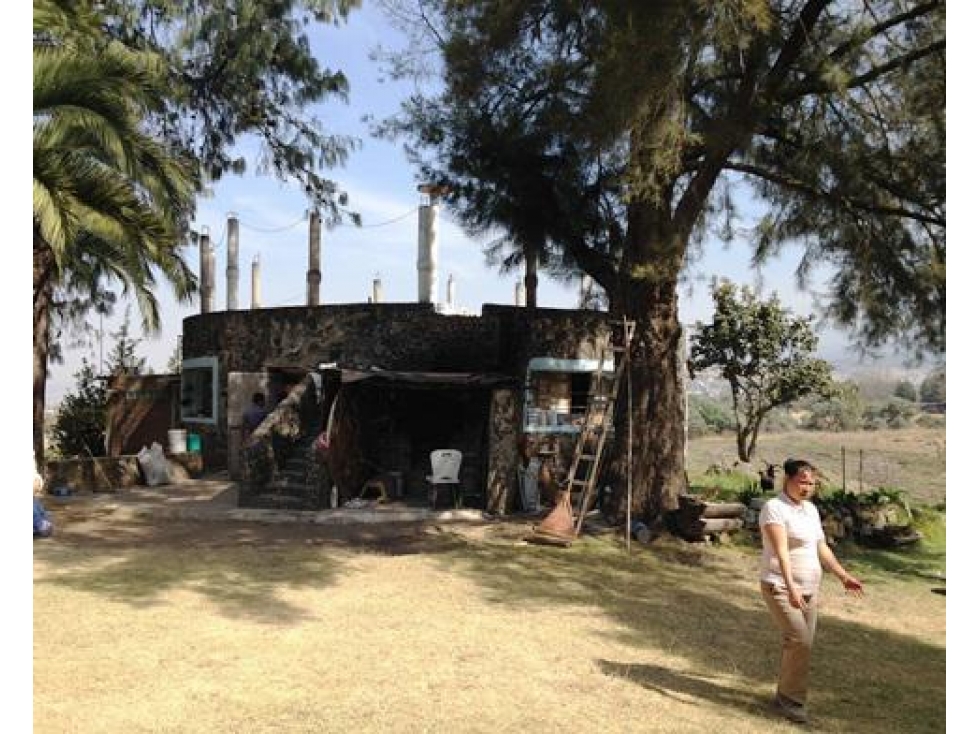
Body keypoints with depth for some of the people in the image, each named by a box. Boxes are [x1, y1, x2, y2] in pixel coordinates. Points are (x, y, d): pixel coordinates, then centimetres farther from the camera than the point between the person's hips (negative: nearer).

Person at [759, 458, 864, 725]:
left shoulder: (811, 509, 12)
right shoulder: (774, 508, -14)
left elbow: (821, 548, 20)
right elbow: (781, 550, -25)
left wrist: (843, 576, 17)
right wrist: (791, 587, -34)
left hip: (808, 590, 8)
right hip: (780, 587, -8)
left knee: (800, 644, 9)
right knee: (800, 642, -15)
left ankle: (785, 697, 22)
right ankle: (791, 698, 0)